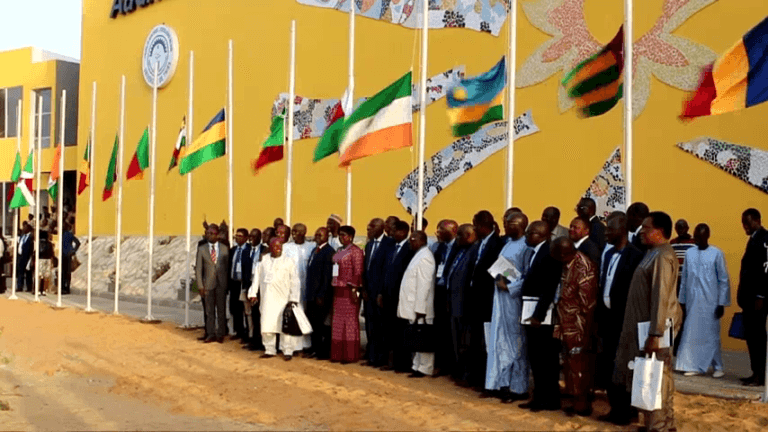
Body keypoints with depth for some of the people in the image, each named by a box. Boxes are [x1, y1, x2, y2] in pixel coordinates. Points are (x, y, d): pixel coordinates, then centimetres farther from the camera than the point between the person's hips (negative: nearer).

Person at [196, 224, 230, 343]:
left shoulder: (225, 249, 4)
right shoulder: (201, 249, 3)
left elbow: (228, 266, 6)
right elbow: (198, 268, 2)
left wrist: (228, 283, 0)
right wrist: (200, 286, -5)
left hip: (221, 284, 0)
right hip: (208, 283, 0)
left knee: (221, 310, 4)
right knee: (209, 311, 4)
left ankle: (220, 334, 13)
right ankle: (211, 334, 12)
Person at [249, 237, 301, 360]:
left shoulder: (289, 261, 0)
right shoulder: (264, 260, 9)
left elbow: (295, 282, -2)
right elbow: (257, 277, 12)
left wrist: (293, 299, -8)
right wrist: (253, 294, 6)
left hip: (282, 299, -3)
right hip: (267, 299, 3)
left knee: (284, 326, -4)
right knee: (267, 326, 6)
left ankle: (287, 351, 5)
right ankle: (269, 350, 17)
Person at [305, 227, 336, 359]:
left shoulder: (329, 251, -12)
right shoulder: (315, 250, 15)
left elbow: (327, 276, -17)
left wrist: (321, 295, -18)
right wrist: (309, 293, 11)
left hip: (321, 295, -8)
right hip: (312, 294, 8)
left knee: (322, 324, -1)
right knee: (313, 322, 12)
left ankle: (326, 352, 10)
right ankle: (316, 349, 22)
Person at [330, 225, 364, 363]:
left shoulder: (355, 251, -8)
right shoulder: (339, 251, 16)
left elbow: (358, 272, -12)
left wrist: (354, 289, -17)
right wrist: (334, 288, 11)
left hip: (349, 290, -8)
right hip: (338, 291, 8)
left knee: (350, 321, -3)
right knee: (338, 322, 8)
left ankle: (350, 355, 2)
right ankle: (338, 353, 14)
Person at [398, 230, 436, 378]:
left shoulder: (425, 257, -15)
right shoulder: (419, 255, 17)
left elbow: (424, 285, -20)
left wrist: (419, 309, -22)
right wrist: (414, 307, 16)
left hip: (420, 307, -10)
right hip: (413, 306, 10)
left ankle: (424, 369, 2)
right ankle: (418, 366, 20)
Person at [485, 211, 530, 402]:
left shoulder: (526, 247, -13)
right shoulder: (508, 244, 13)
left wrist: (509, 287, -16)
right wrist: (499, 279, 4)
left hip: (515, 298, -8)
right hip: (501, 298, 8)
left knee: (516, 342, 0)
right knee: (501, 340, 12)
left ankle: (518, 388, 10)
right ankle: (503, 383, 21)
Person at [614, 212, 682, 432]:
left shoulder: (662, 257, -17)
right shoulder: (653, 254, 13)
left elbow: (661, 297, -22)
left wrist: (654, 334, -24)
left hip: (655, 326, -10)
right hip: (646, 324, 10)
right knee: (658, 377, 16)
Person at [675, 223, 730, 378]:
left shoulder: (716, 254, -3)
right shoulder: (689, 253, 7)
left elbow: (724, 280, -2)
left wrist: (721, 303, -6)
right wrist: (682, 300, 8)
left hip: (710, 302, -3)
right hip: (692, 301, 3)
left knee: (711, 334, 0)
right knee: (692, 333, 3)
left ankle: (718, 367, 10)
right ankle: (695, 366, 10)